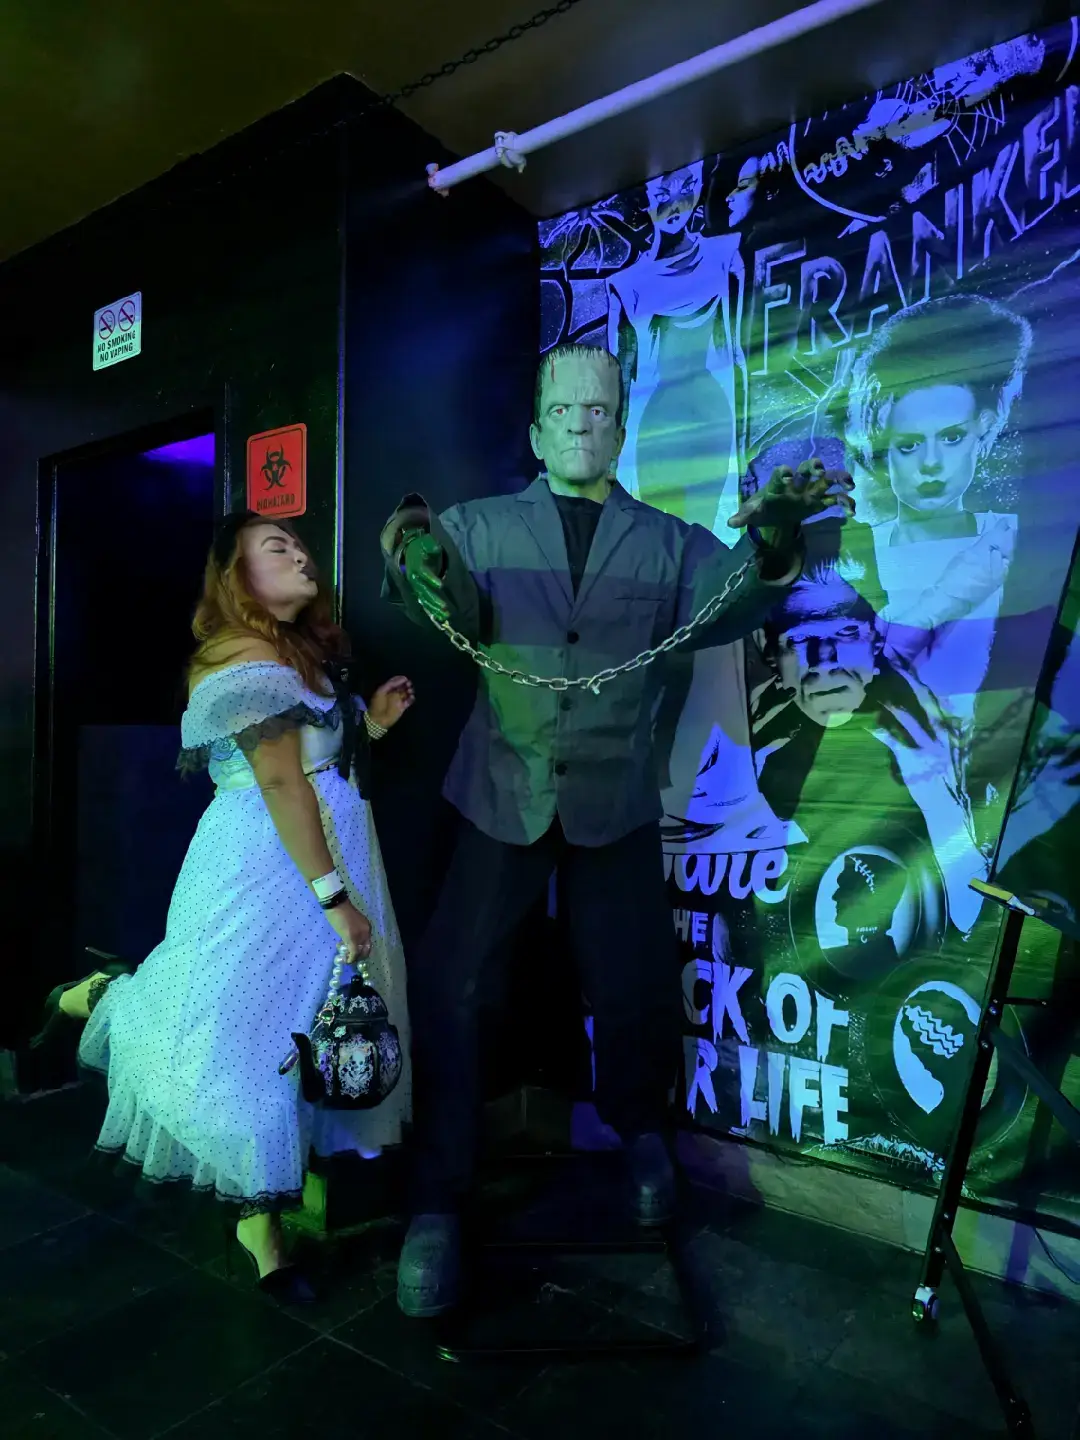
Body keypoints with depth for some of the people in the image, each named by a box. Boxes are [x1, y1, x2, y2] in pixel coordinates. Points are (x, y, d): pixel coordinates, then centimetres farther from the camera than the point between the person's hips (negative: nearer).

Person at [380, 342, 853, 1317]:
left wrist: (773, 544, -34)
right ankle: (439, 1202, 16)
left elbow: (724, 605, -12)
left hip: (616, 804, 1)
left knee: (635, 992, 7)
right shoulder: (481, 527, 3)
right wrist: (422, 564, -35)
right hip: (504, 796, 0)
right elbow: (456, 618, -13)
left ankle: (637, 1129, 39)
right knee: (443, 985, -3)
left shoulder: (668, 542, 5)